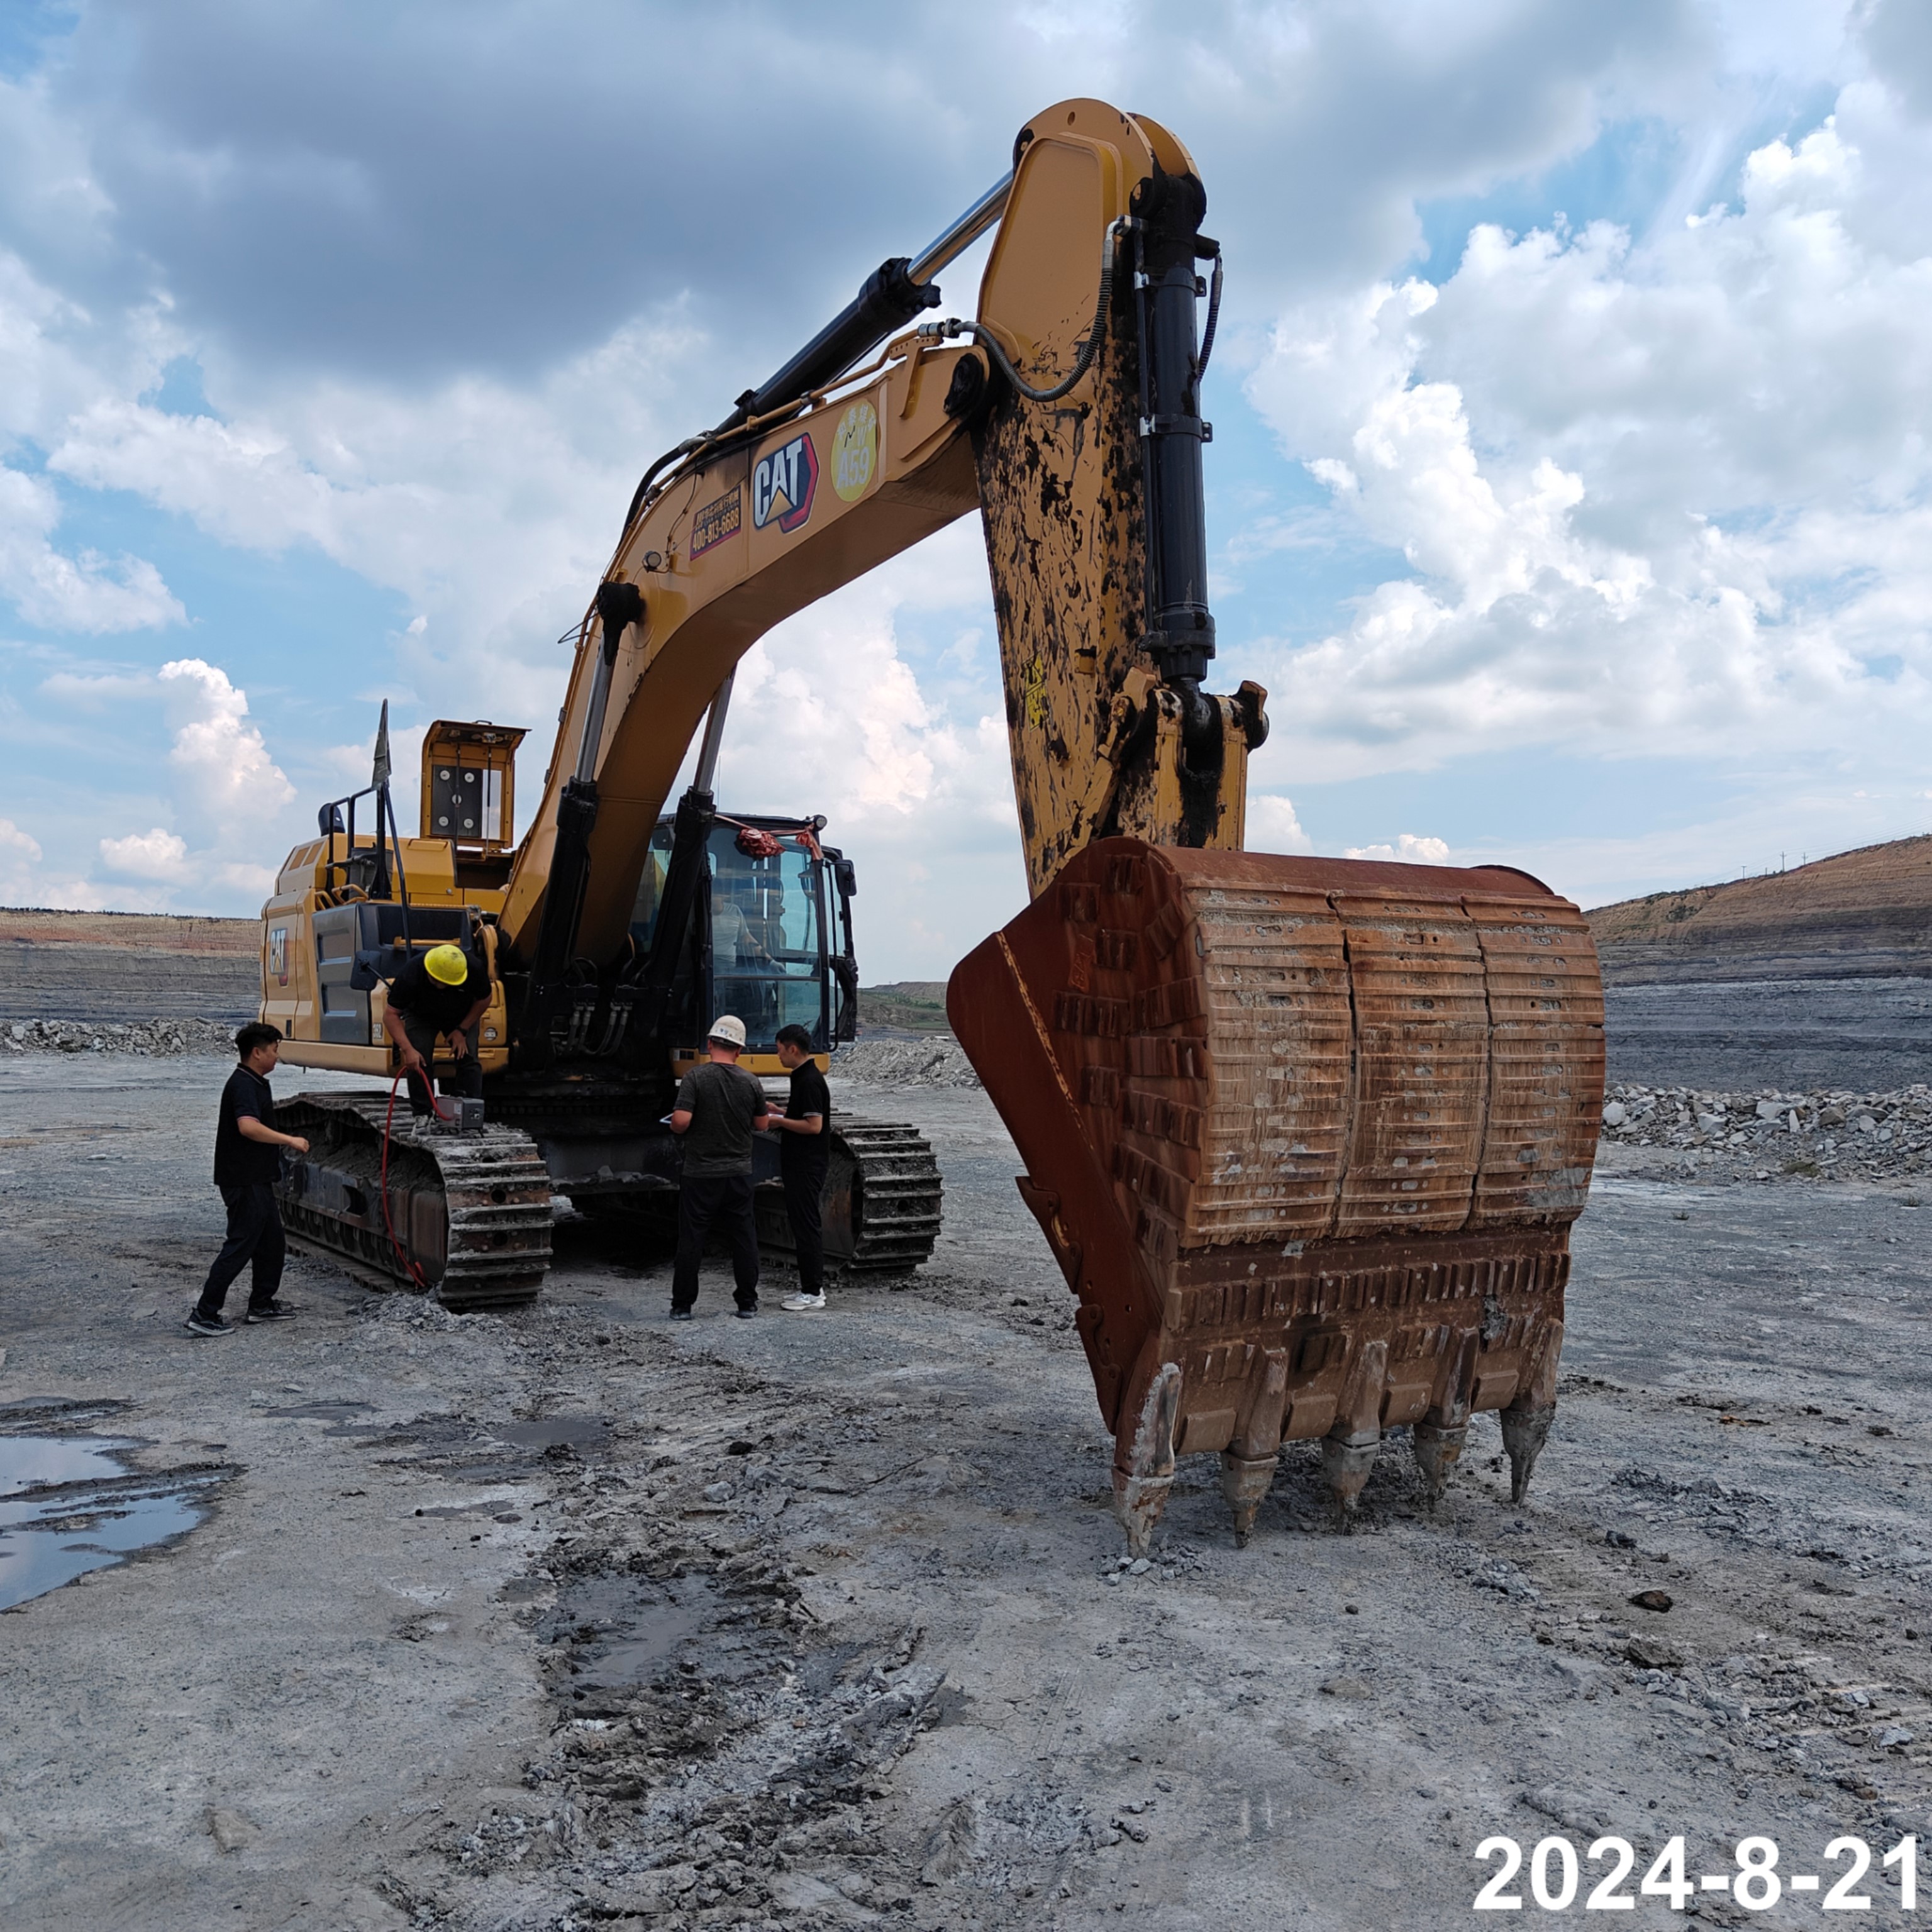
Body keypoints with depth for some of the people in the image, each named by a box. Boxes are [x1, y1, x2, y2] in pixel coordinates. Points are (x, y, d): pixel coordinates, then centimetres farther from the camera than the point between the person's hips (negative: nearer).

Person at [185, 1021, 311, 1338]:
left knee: (272, 1243, 16)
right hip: (245, 1182, -10)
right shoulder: (243, 1085, -18)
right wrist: (290, 1140, -28)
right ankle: (204, 1314, -4)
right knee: (240, 1247, -8)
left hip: (257, 1180, 10)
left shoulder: (254, 1083, 15)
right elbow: (248, 1127, -34)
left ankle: (261, 1304, 25)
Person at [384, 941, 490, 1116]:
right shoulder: (410, 975, -38)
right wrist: (408, 1050, -38)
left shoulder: (475, 969, -35)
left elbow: (484, 999, -14)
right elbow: (391, 1014, -30)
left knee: (468, 1058, -12)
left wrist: (462, 1030, -17)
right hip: (420, 1016, -1)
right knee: (417, 1062, -15)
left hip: (462, 1016, 1)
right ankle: (422, 1114, -6)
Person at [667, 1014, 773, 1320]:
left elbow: (680, 1122, -19)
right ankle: (748, 1304, 15)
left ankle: (682, 1306, 10)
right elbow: (762, 1125, 9)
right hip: (739, 1173, 3)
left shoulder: (696, 1077, -12)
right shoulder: (751, 1082, -2)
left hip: (701, 1174, -3)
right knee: (744, 1239, 11)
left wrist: (677, 1127, 3)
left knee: (691, 1240, 5)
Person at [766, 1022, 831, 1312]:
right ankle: (811, 1286, 21)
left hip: (807, 1166, -11)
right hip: (800, 1165, 11)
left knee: (806, 1225, -6)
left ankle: (813, 1293, -1)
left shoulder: (809, 1081, -18)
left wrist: (778, 1121, -14)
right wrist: (778, 1114, 13)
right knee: (804, 1225, 14)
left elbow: (813, 1126, -23)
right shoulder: (804, 1077, 14)